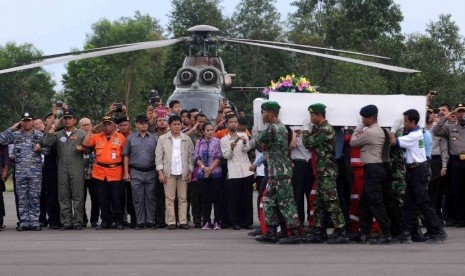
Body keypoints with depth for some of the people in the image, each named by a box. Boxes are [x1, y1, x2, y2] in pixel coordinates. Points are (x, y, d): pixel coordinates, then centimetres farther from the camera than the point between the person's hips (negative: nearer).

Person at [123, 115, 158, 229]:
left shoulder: (154, 138, 7)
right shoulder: (131, 138, 7)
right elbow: (126, 156, 9)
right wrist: (126, 172, 2)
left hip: (150, 172, 0)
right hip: (136, 173, 0)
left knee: (150, 198, 2)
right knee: (138, 198, 0)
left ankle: (150, 221, 8)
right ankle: (140, 222, 5)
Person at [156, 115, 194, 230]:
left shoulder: (187, 139, 7)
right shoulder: (163, 139, 5)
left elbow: (191, 156, 8)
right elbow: (158, 156, 3)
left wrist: (190, 172, 2)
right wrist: (160, 172, -4)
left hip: (183, 172, 1)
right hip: (169, 172, -1)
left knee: (183, 198, 2)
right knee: (169, 198, -1)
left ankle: (183, 221, 4)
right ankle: (171, 222, 1)